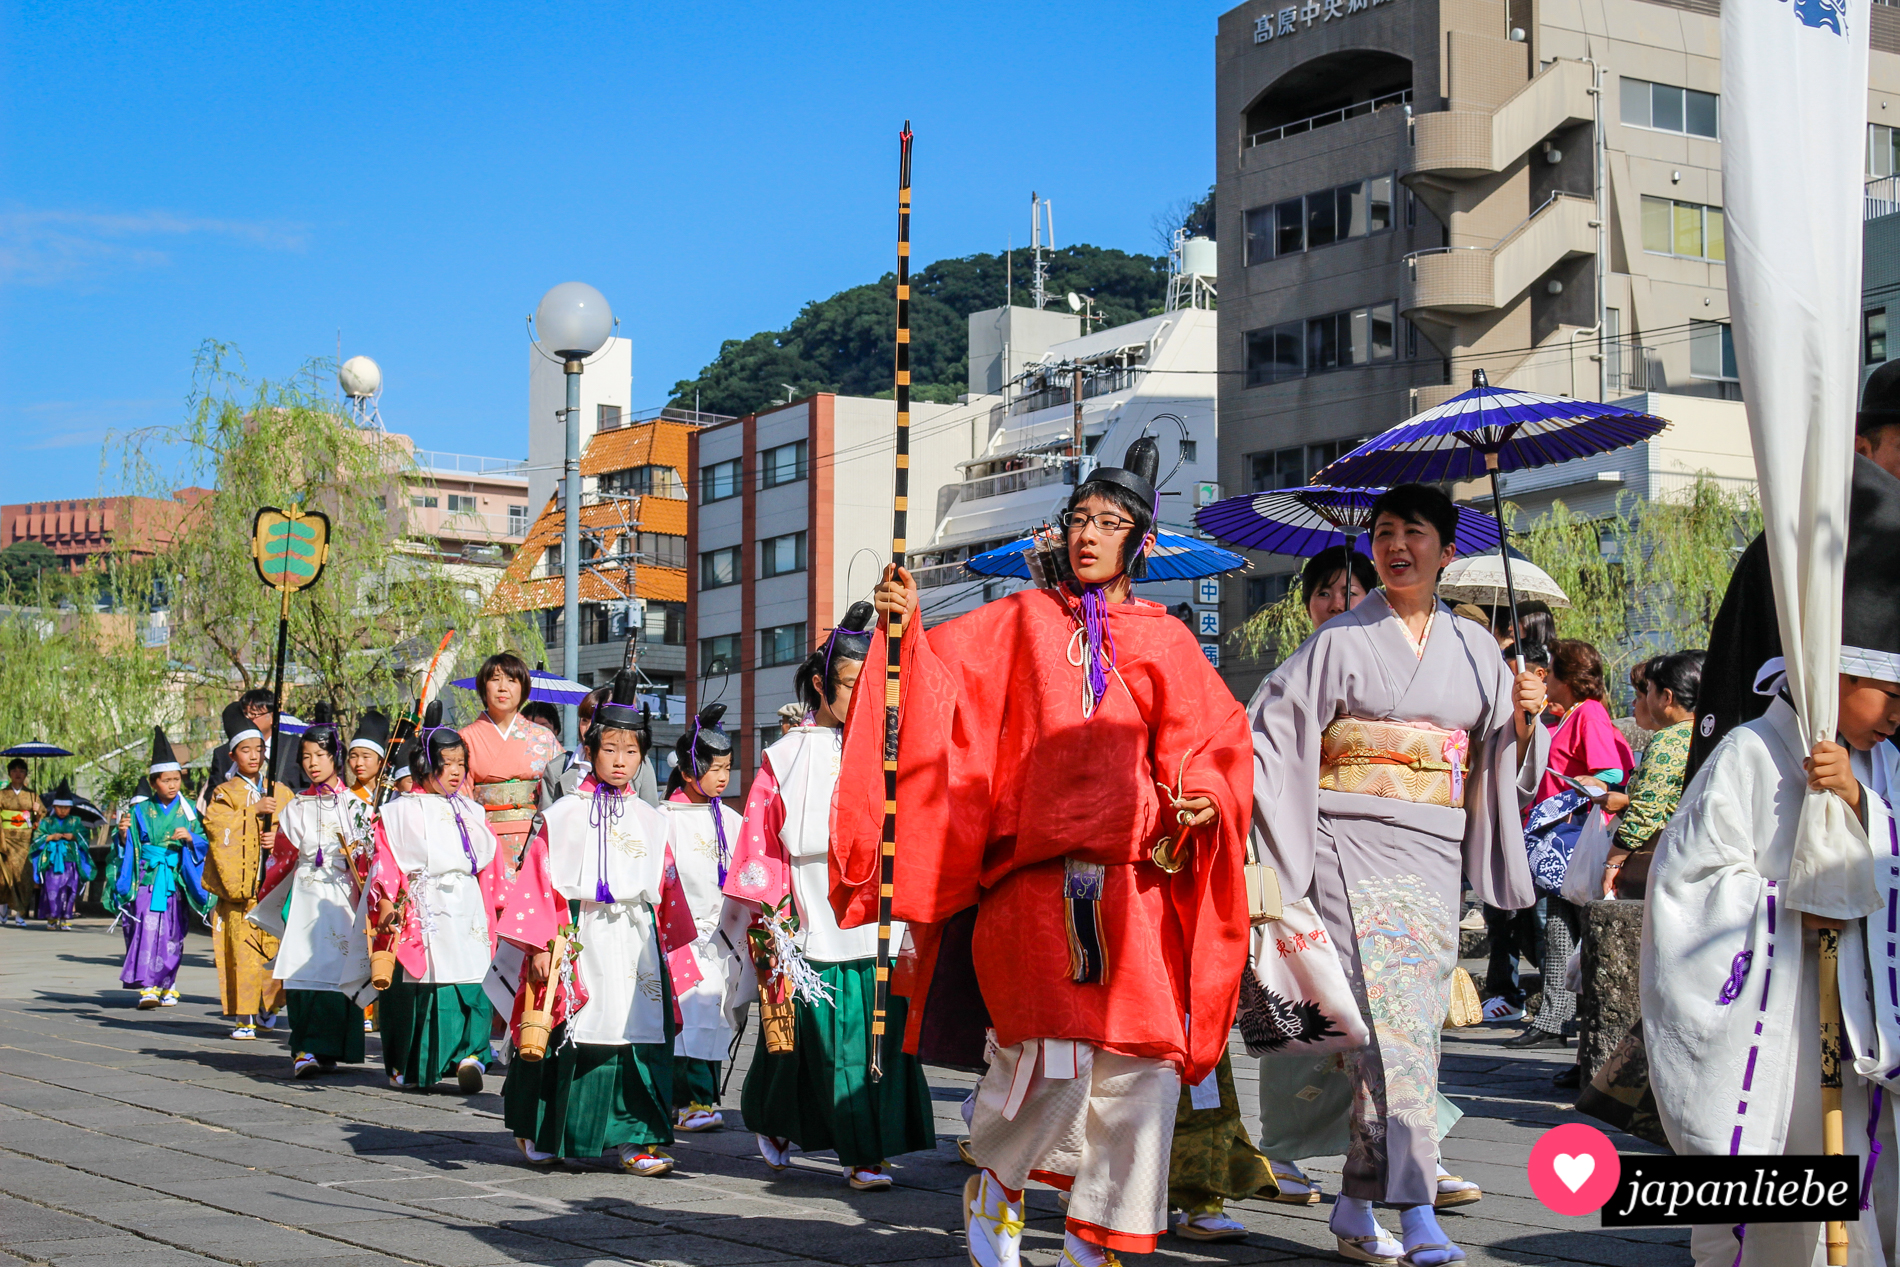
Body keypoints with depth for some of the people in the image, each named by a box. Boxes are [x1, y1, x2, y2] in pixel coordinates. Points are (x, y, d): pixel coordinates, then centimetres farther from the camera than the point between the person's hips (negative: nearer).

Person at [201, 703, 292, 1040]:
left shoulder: (281, 793, 15)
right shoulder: (225, 793, 7)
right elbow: (215, 823, -11)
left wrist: (280, 838, -5)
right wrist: (254, 809, -13)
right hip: (239, 885, -2)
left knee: (277, 946, -2)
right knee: (242, 950, -6)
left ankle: (269, 1005, 18)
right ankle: (244, 1017, -1)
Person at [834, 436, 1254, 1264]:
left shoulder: (1165, 641, 14)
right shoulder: (1019, 622, 13)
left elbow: (1215, 739, 10)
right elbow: (942, 683, 5)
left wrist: (1202, 794, -9)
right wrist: (906, 632, -13)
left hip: (1136, 882, 2)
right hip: (1036, 878, -2)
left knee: (1140, 1067, -4)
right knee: (1056, 1058, -16)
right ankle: (994, 1188, 13)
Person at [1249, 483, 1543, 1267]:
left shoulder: (1473, 648, 15)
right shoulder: (1342, 641, 4)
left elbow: (1501, 755, 16)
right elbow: (1272, 728, 2)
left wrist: (1523, 716, -5)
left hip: (1436, 854, 4)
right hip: (1356, 848, -4)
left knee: (1411, 1023, 2)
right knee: (1390, 1019, -15)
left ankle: (1357, 1202, 13)